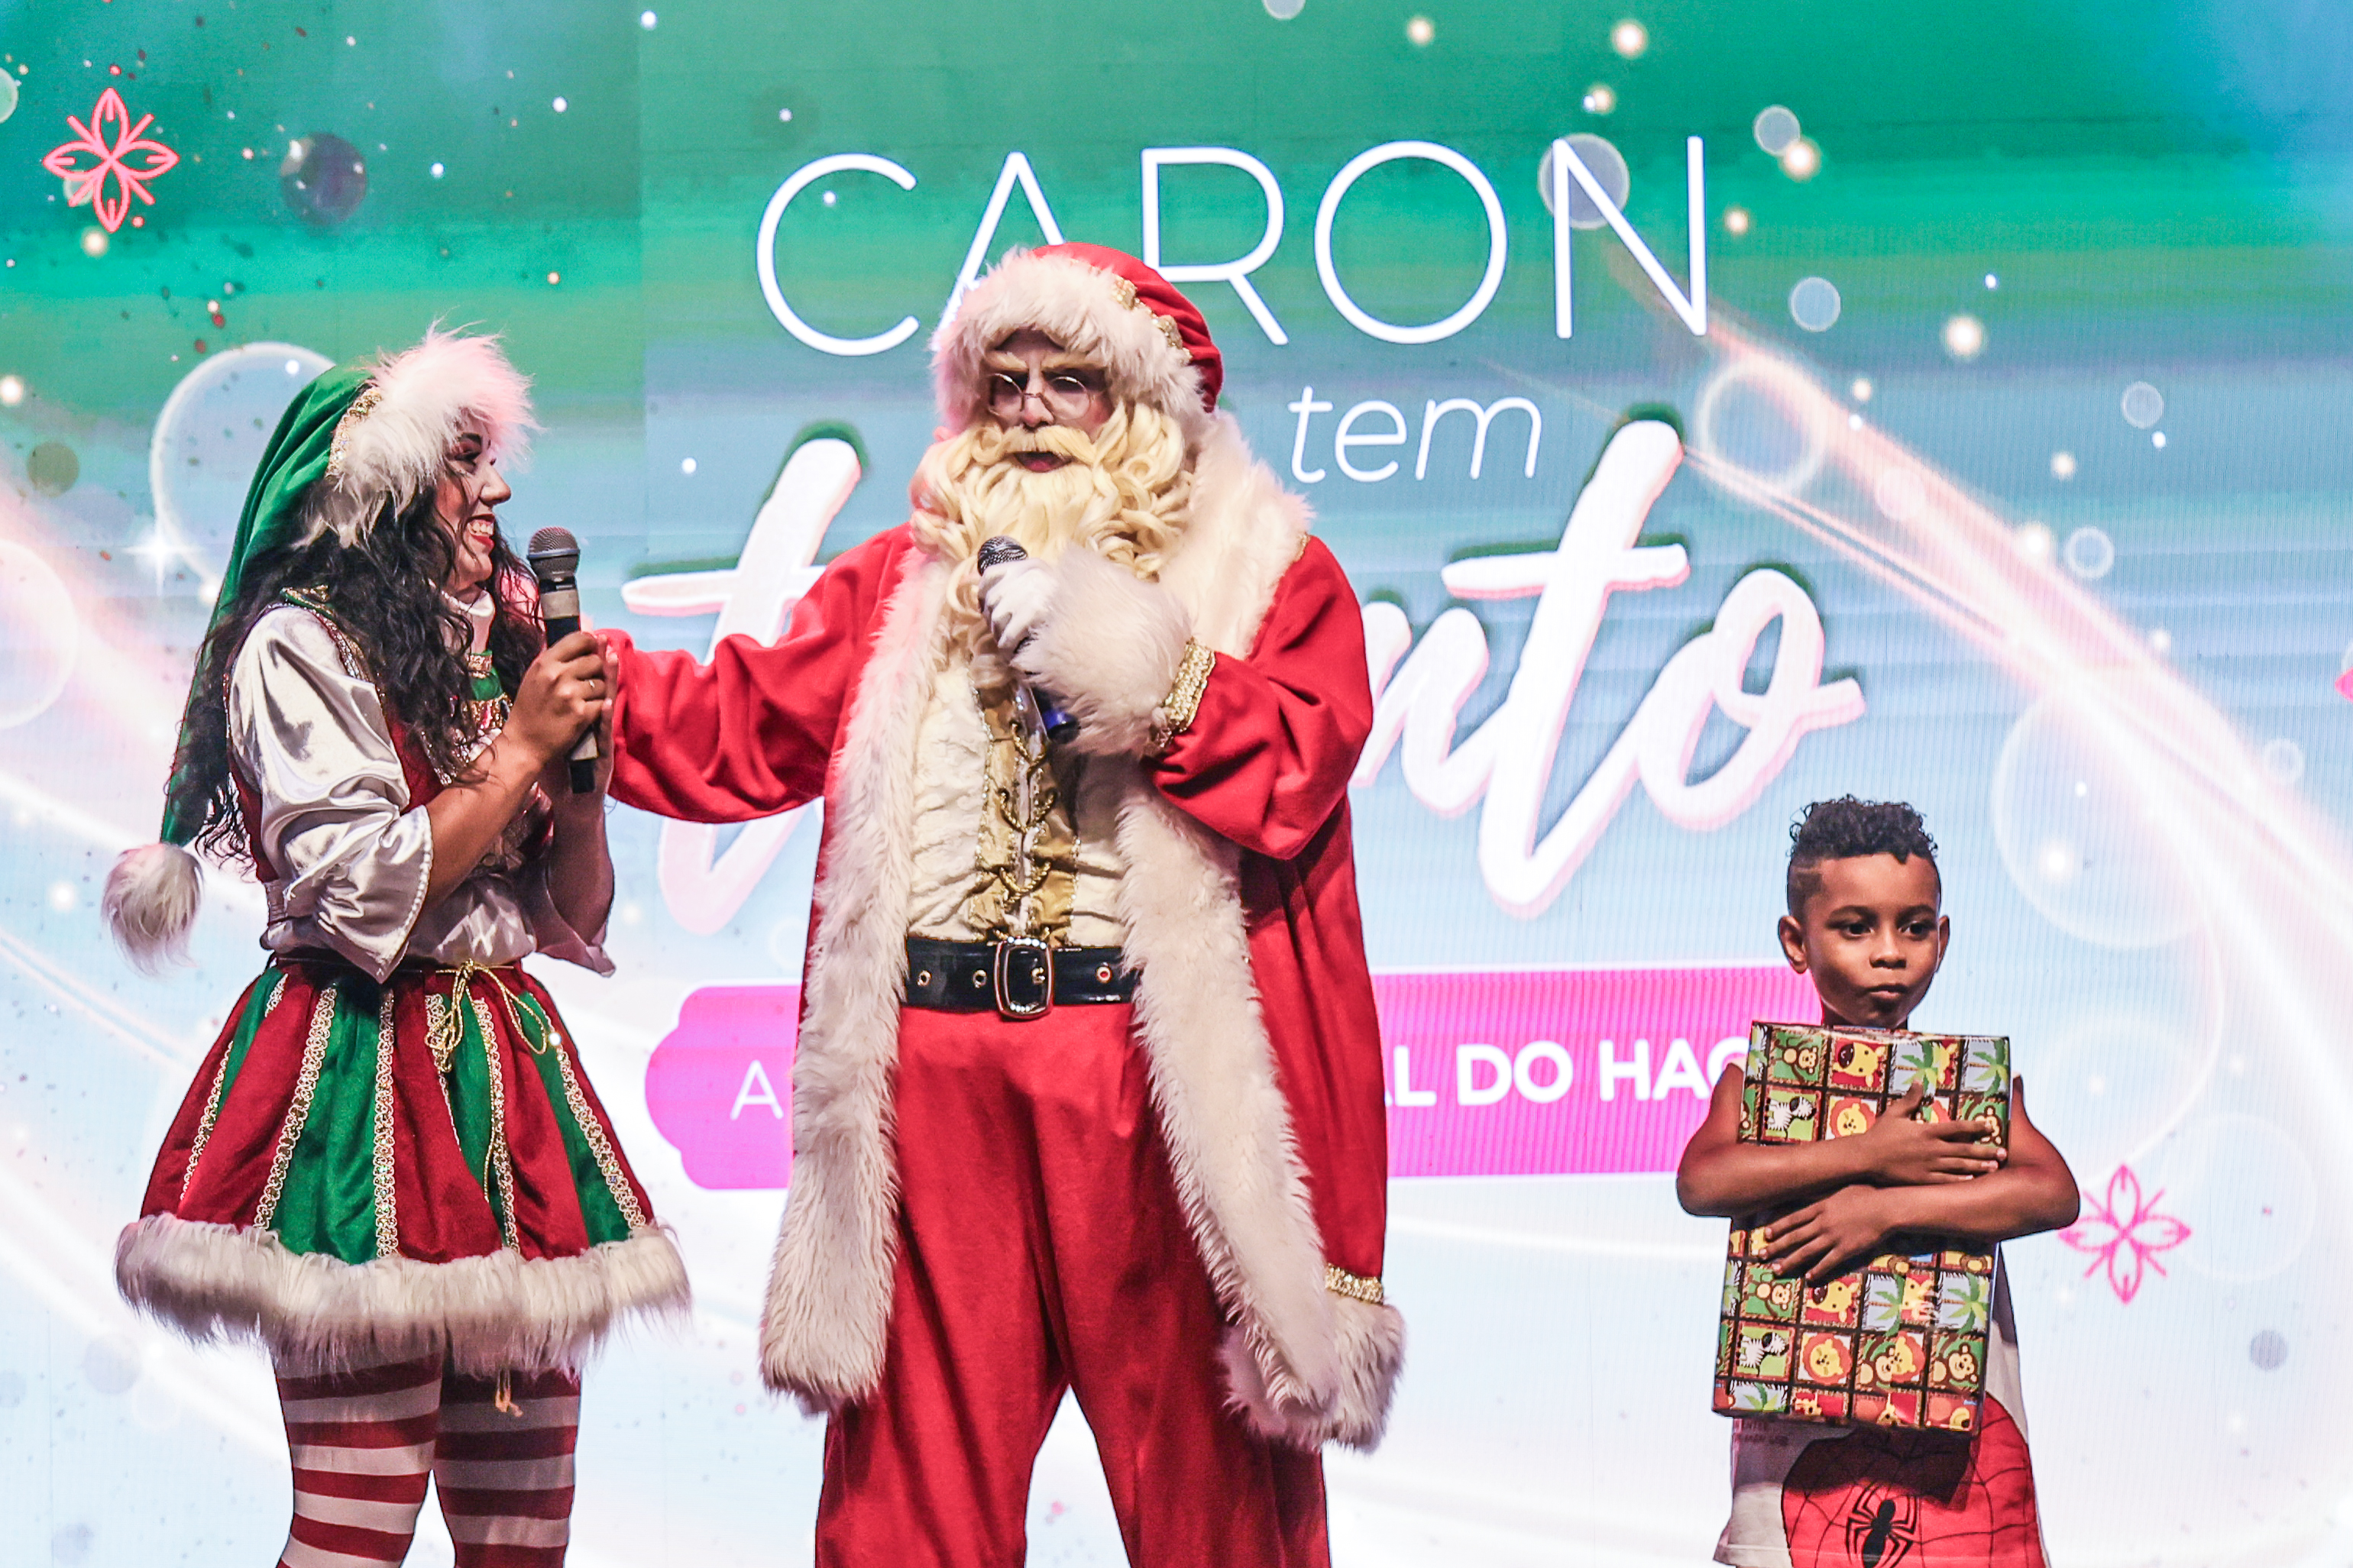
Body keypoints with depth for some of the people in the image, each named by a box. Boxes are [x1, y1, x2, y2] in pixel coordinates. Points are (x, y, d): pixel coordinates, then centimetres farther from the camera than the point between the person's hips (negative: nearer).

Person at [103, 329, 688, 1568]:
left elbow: (575, 918, 18)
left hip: (506, 1067, 8)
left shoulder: (486, 653, 20)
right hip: (366, 1077, -7)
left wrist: (580, 764, 2)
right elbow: (358, 896, -14)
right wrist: (519, 749, -8)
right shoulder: (298, 643, -3)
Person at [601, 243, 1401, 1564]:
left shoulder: (1266, 571, 9)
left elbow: (1291, 771, -8)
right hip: (934, 1076, 3)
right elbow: (733, 730, 12)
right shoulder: (906, 578, 19)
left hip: (1158, 1072, -3)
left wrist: (1112, 647, -11)